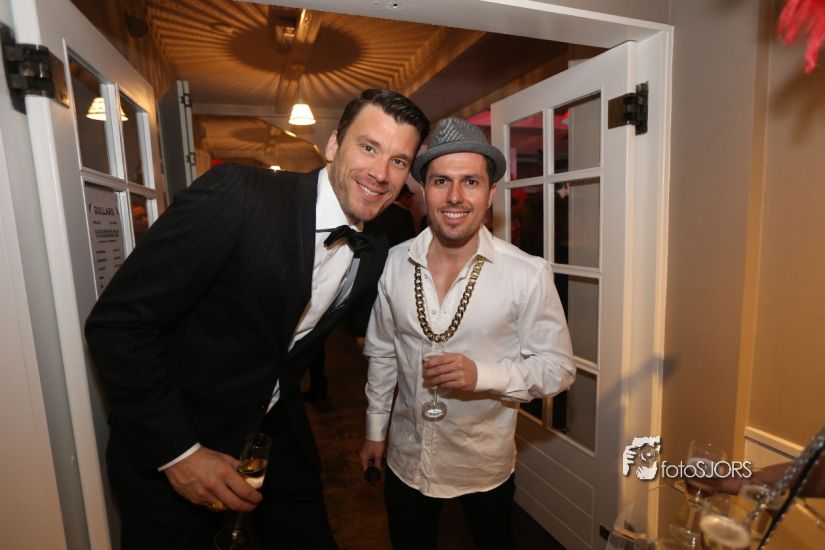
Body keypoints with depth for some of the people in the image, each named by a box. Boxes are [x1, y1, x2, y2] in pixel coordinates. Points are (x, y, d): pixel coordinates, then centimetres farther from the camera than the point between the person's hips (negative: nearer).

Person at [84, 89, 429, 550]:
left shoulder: (376, 257, -7)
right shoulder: (236, 194, -25)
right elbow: (116, 324, -22)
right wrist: (177, 452, -20)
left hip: (278, 437, 5)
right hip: (168, 446, -4)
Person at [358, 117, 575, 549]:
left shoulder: (528, 274, -20)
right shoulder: (394, 263, -10)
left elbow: (558, 367, -11)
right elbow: (382, 354, 1)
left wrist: (482, 374, -28)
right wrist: (374, 431, 8)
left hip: (485, 465, -2)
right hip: (406, 460, 3)